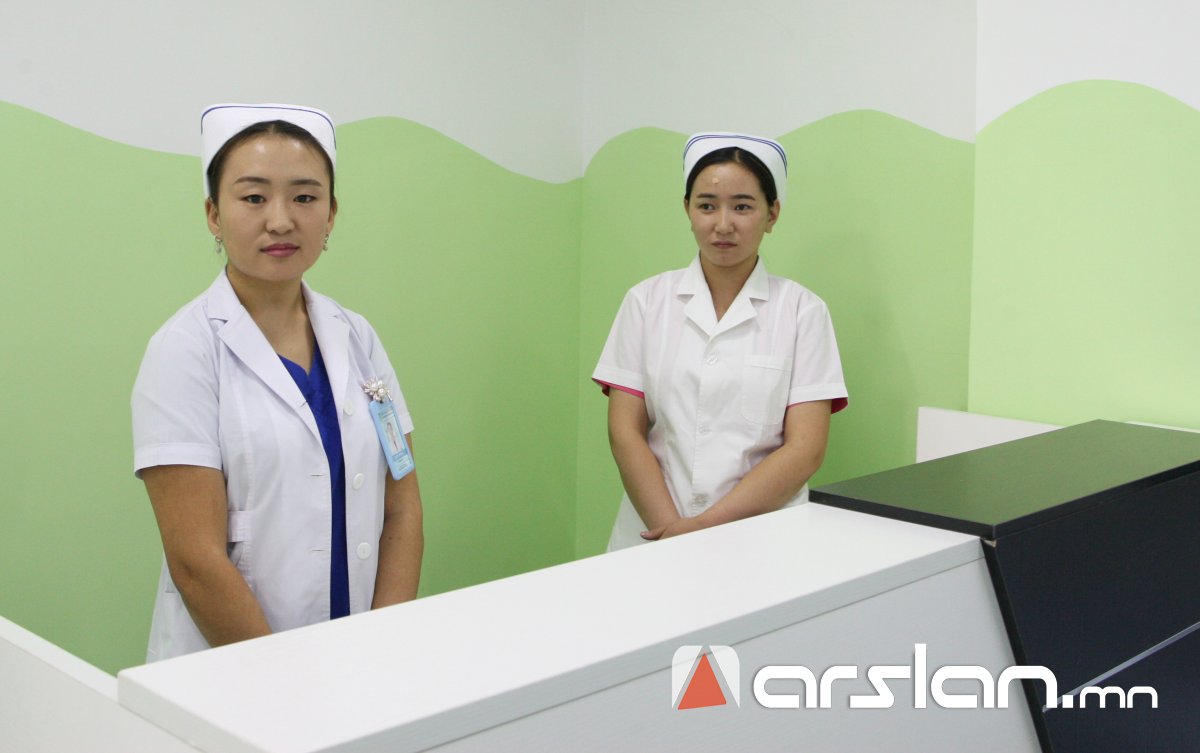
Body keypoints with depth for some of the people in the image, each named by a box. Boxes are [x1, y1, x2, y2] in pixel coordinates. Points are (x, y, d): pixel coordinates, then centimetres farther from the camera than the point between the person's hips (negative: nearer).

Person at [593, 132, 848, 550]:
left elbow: (805, 449, -4)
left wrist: (706, 525, -12)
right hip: (653, 534, 1)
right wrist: (671, 531, -10)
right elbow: (625, 432, 2)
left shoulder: (802, 310, 2)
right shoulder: (647, 300, 7)